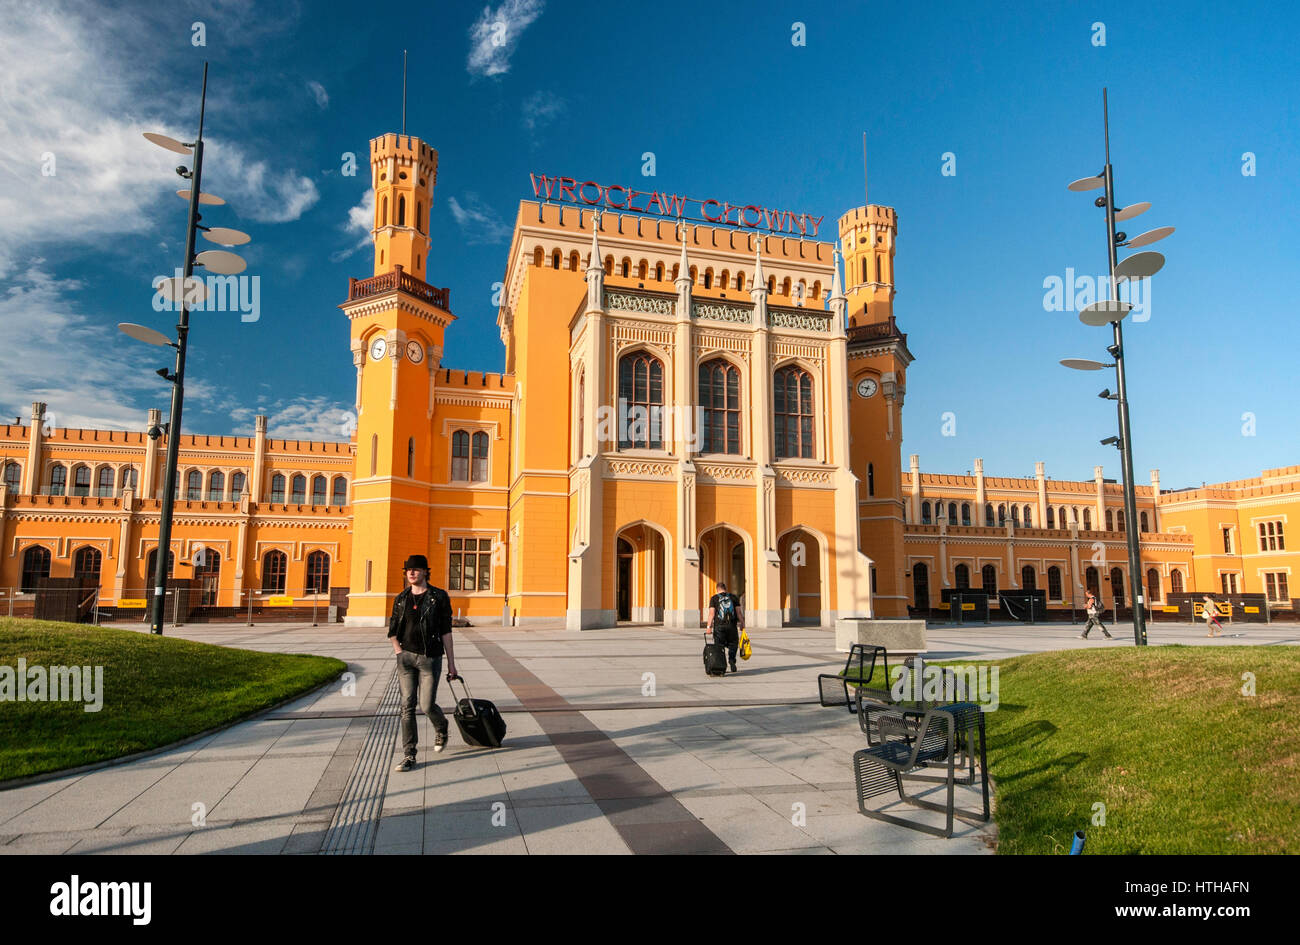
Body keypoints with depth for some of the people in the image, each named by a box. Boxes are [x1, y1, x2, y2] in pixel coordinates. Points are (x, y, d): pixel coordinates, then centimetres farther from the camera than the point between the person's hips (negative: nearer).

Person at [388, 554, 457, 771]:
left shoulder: (439, 597, -1)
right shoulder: (401, 599, 9)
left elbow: (446, 631, -1)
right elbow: (392, 630, 16)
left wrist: (451, 662, -2)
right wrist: (398, 650, -2)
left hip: (430, 657, -3)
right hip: (406, 657, 3)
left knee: (427, 706, -3)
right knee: (407, 706, 1)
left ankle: (441, 728, 32)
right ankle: (409, 755, 8)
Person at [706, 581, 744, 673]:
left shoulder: (714, 598, 2)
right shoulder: (734, 597, 7)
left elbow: (712, 613, -5)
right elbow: (739, 612, 3)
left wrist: (709, 626, -6)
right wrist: (742, 623, 11)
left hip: (719, 626, -1)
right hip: (732, 626, 1)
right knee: (733, 645, 15)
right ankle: (732, 663, 1)